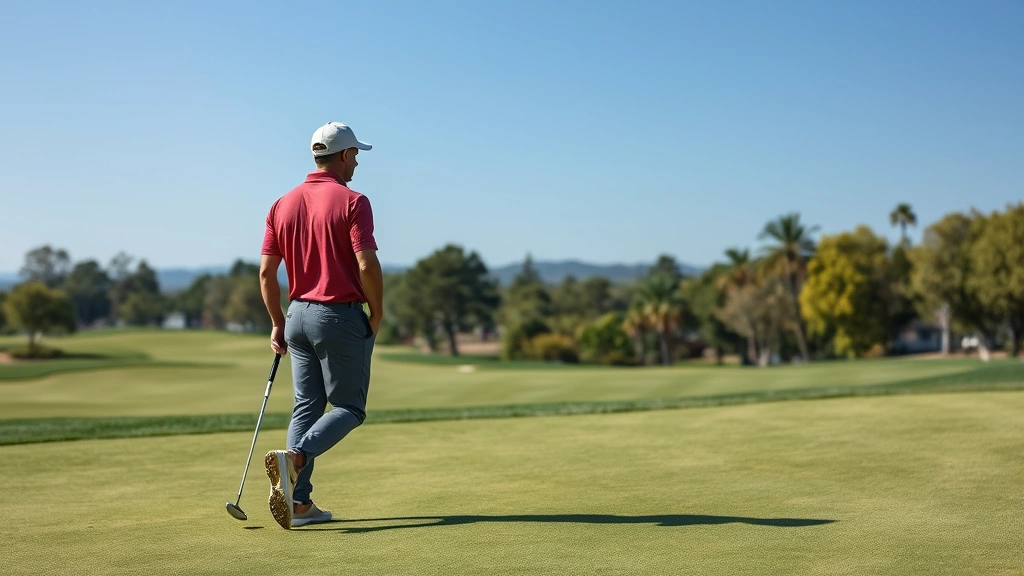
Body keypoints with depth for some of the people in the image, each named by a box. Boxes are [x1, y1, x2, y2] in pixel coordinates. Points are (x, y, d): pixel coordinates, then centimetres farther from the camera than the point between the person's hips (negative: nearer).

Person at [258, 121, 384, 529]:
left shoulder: (283, 205, 8)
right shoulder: (352, 202, -11)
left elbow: (266, 272, 7)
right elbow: (367, 265, -19)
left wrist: (278, 323, 15)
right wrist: (377, 315, -4)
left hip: (299, 314, 6)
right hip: (342, 316, -6)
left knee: (306, 407, 11)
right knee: (349, 409, 4)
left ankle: (299, 502, 6)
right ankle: (293, 458, -20)